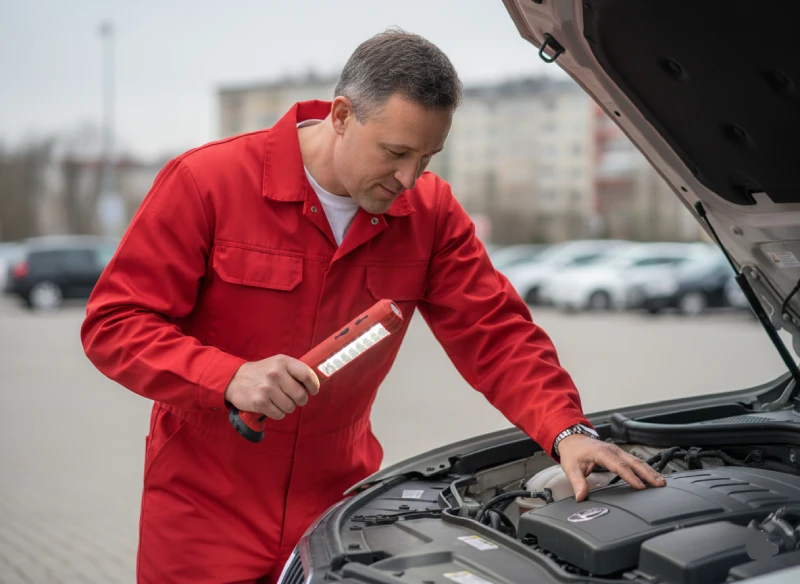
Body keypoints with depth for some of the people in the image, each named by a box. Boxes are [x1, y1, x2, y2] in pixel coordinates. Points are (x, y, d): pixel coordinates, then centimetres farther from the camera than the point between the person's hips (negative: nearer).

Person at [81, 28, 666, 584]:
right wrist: (229, 377, -27)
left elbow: (496, 333, -3)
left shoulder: (431, 211, -2)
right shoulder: (206, 182, -14)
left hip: (338, 507, 3)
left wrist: (567, 431, -19)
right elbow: (113, 322, -12)